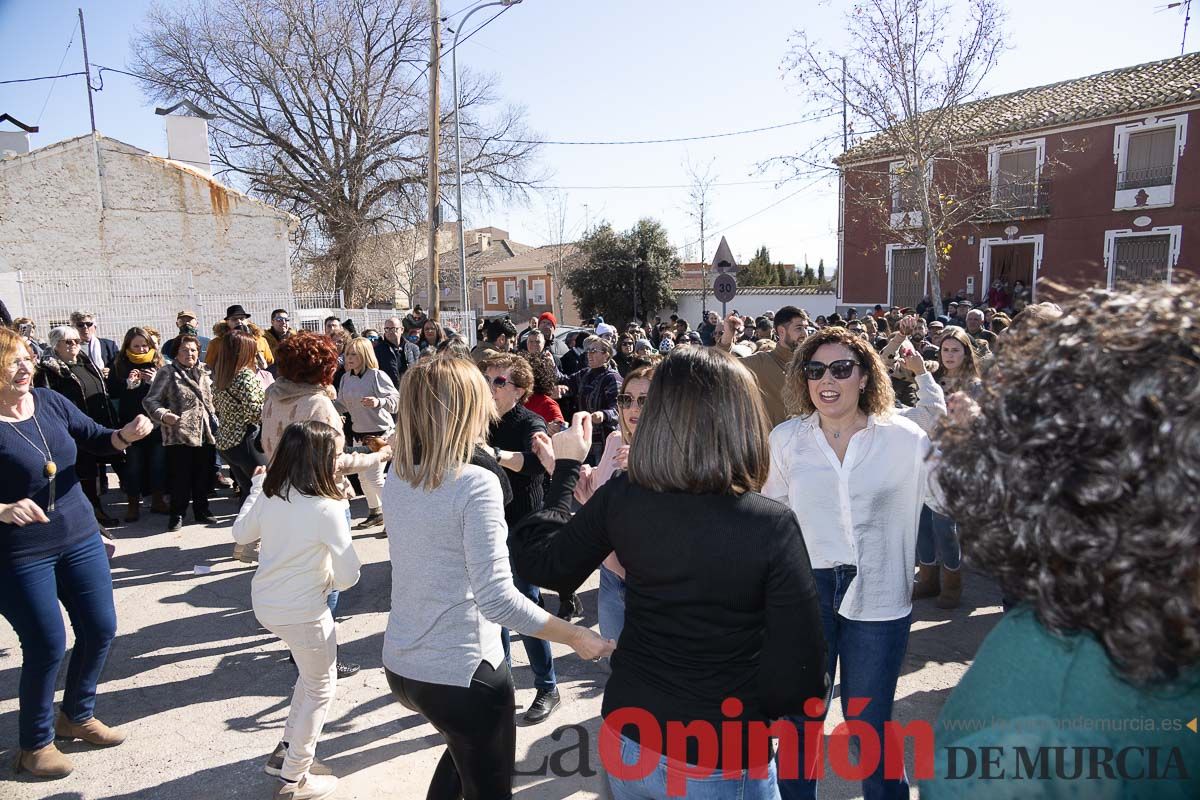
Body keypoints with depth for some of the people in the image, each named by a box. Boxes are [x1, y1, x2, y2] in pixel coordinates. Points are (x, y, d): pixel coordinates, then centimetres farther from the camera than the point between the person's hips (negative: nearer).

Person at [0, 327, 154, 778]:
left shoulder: (51, 402, -3)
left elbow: (96, 441, 3)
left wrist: (125, 435, -17)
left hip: (80, 538, 5)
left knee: (101, 629, 13)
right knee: (47, 647, 3)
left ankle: (77, 715, 37)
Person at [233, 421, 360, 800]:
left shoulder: (269, 495, -4)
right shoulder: (327, 508, -24)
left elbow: (241, 533, 16)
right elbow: (349, 574, -20)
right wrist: (330, 582, 3)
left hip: (264, 601, 8)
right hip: (302, 611, -7)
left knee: (310, 674, 28)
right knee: (320, 688, 14)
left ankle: (288, 750, 37)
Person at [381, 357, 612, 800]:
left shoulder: (396, 476, -1)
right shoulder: (476, 484, -22)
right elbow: (497, 598, -26)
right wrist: (577, 638, -16)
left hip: (400, 664, 7)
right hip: (462, 673, -7)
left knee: (466, 749, 34)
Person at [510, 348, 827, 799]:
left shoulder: (620, 498, -14)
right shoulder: (772, 527, -23)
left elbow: (543, 565, 2)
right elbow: (797, 682, -22)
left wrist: (566, 467, 10)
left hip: (626, 741, 4)